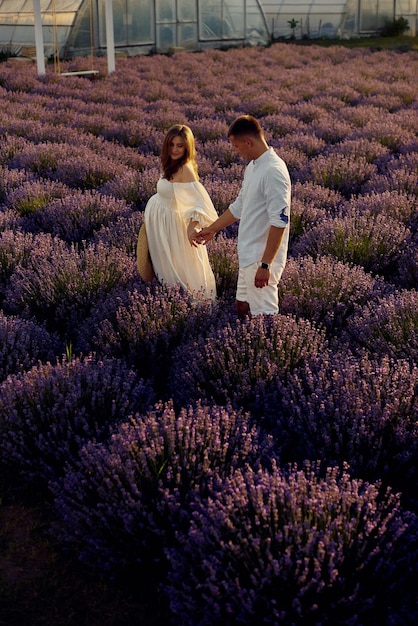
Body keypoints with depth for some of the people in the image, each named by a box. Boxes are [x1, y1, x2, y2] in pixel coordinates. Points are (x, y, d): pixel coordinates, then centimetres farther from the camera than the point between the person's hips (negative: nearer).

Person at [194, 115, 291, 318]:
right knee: (242, 306, 19)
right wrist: (212, 229, 29)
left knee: (263, 313, -3)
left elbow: (279, 222, -25)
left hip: (262, 258, -10)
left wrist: (265, 264, -26)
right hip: (248, 255, 10)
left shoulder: (274, 171, -21)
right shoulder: (252, 167, 10)